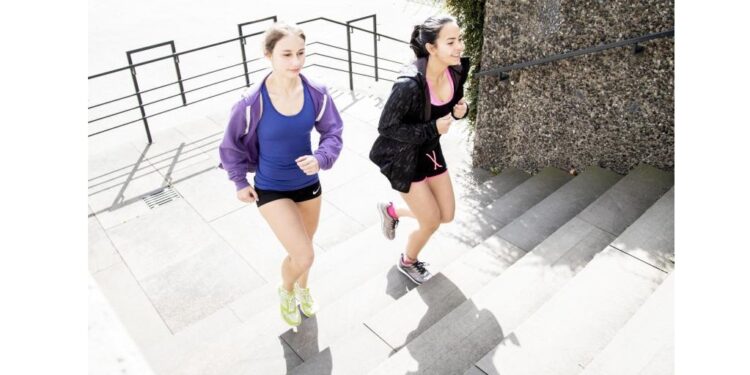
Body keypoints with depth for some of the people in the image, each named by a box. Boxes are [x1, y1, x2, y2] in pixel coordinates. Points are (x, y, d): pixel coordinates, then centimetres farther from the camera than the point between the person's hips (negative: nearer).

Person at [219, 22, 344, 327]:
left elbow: (333, 133, -5)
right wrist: (240, 183, 0)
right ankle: (286, 290, 26)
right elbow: (231, 145, -8)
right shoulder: (252, 102, -25)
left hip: (308, 184, 4)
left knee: (302, 250, 23)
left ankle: (302, 289, 57)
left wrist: (320, 159, -24)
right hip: (271, 189, -3)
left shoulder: (316, 94, -17)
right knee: (304, 256, -11)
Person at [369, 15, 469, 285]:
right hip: (402, 155, -7)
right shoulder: (410, 84, -33)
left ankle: (391, 211, 38)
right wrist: (432, 128, -28)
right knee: (431, 221, 3)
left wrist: (461, 110, -15)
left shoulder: (456, 70, -11)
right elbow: (386, 127, -23)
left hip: (429, 149, 7)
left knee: (447, 215, 13)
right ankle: (408, 262, 35)